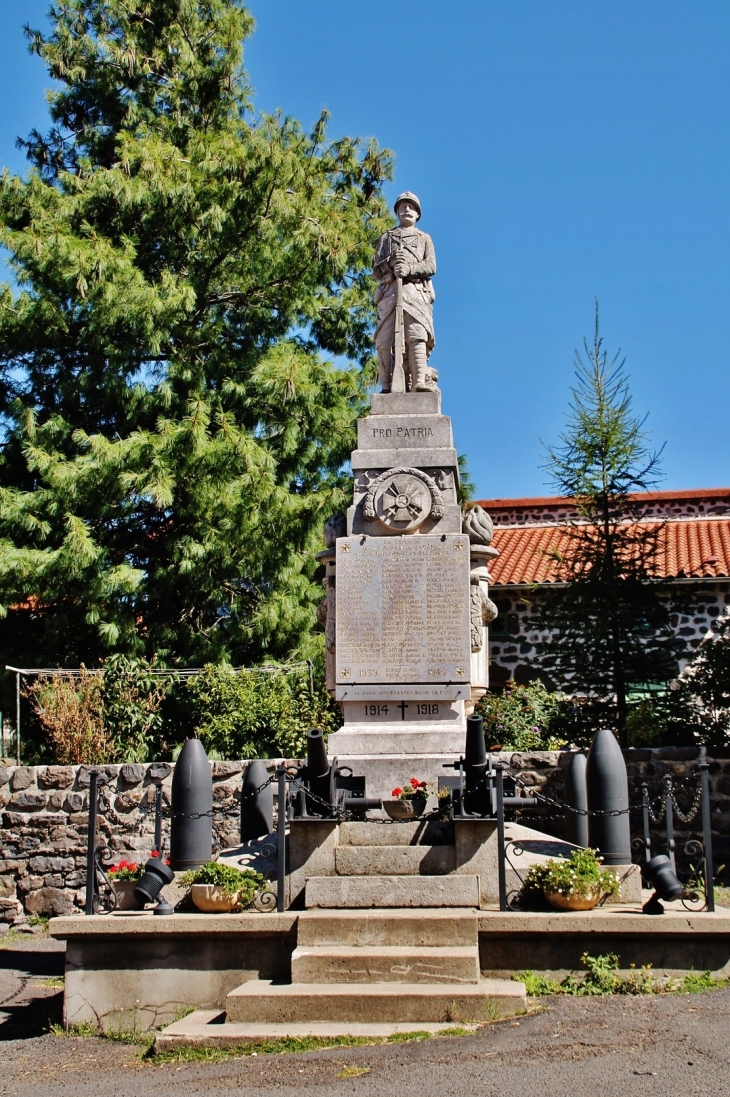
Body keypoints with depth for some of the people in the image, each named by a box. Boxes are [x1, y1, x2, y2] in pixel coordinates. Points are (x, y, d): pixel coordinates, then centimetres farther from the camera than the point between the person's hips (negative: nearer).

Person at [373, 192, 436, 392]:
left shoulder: (424, 238, 25)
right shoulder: (386, 238, 27)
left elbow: (431, 266, 9)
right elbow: (376, 270, 16)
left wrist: (409, 268, -10)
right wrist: (391, 262, -5)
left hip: (416, 292, -1)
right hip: (390, 291, 1)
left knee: (417, 336, -19)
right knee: (385, 340, -12)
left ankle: (419, 383, -29)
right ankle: (387, 386, -15)